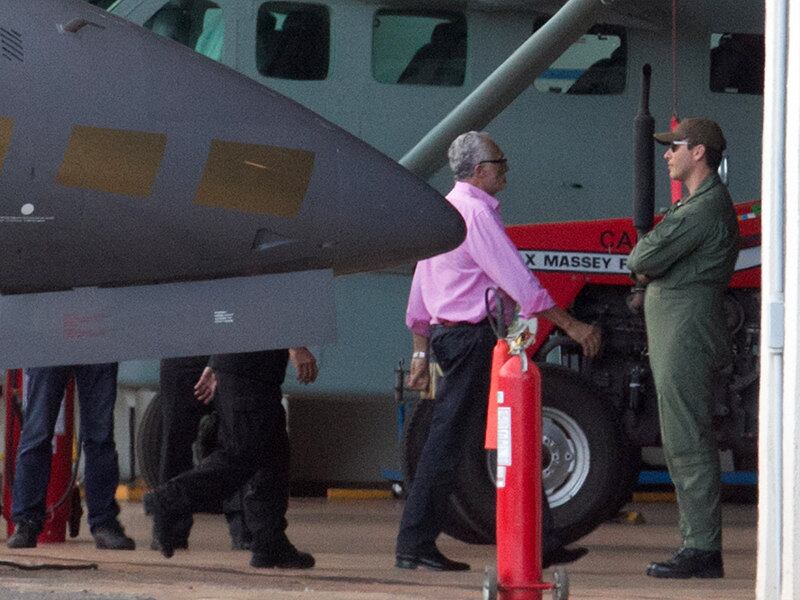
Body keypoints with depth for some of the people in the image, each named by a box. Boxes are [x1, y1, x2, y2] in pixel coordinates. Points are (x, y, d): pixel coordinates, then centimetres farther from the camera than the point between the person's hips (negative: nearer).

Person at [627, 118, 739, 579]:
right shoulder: (702, 204, 21)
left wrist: (641, 259, 5)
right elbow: (646, 264, 23)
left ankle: (702, 549, -12)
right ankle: (700, 546, 14)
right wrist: (649, 266, 3)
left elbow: (644, 260, -16)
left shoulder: (707, 208, -15)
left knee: (688, 446, -11)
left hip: (687, 341, -11)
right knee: (687, 446, 12)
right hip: (680, 341, 11)